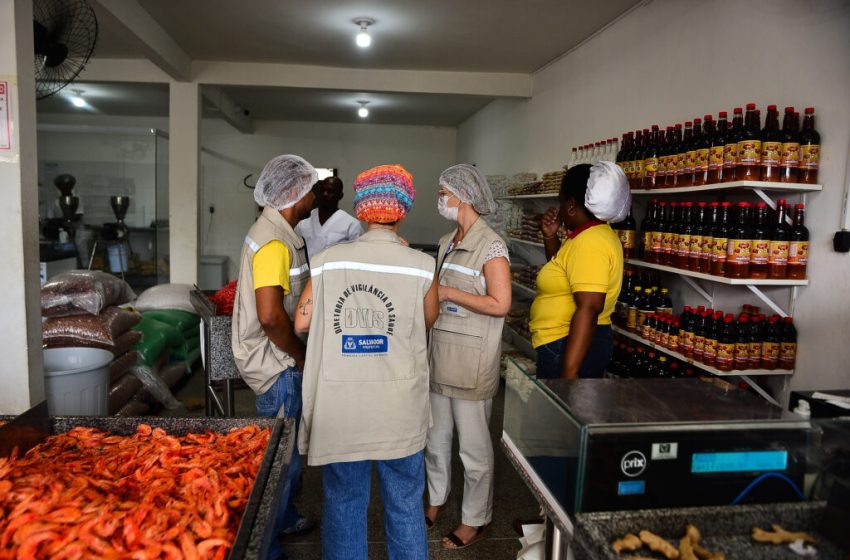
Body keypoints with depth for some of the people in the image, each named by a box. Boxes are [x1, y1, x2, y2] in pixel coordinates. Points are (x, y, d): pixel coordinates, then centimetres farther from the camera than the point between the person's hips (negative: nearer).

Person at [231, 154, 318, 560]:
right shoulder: (274, 241, -22)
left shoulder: (276, 231, 10)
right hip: (276, 364, -10)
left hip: (277, 359, 10)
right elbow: (270, 316, -30)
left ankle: (284, 518, 41)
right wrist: (301, 356, -16)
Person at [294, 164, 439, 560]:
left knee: (343, 502, 18)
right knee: (405, 504, 17)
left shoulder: (329, 260, -6)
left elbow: (301, 322, -1)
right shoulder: (421, 266, -9)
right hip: (399, 408, -1)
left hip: (340, 406, 1)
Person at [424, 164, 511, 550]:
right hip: (440, 356, 8)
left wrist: (448, 294, -19)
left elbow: (500, 304, -20)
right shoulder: (447, 243, 9)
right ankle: (436, 499, 40)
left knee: (474, 446, 7)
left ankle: (476, 520, 26)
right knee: (435, 437, 20)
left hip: (472, 362, -8)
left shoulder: (491, 246, -14)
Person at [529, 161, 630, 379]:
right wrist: (550, 237, 11)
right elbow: (562, 271, 27)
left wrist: (569, 372, -29)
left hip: (571, 347, -10)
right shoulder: (593, 234, 11)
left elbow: (588, 309, -28)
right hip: (575, 342, 10)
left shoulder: (589, 243, -21)